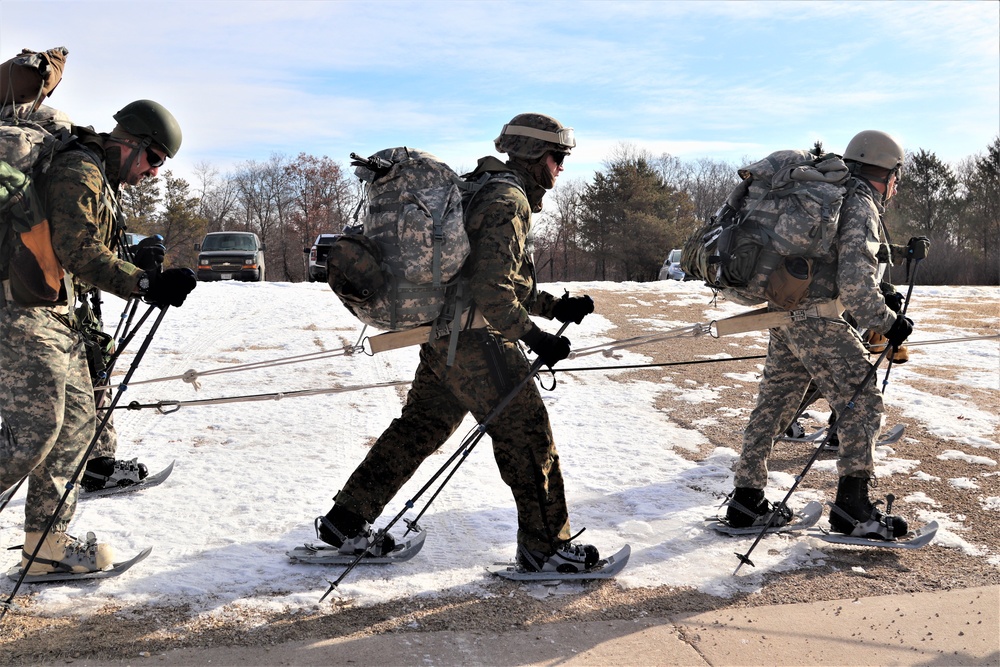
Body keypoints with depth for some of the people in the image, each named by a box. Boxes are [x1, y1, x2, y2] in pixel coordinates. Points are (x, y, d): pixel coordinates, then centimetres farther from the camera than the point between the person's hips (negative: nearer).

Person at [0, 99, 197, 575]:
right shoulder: (78, 172, -13)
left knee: (76, 424, 9)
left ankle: (47, 544, 15)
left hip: (57, 315, 10)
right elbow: (77, 251, -24)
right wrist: (146, 283, -29)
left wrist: (139, 264, 8)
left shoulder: (100, 182, 19)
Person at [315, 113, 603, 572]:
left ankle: (346, 520, 22)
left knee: (420, 426, 15)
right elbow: (492, 290, -22)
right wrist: (536, 337, -18)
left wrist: (555, 306, 16)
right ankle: (545, 546, 11)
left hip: (444, 336, 10)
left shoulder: (488, 192, 20)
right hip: (476, 340, -10)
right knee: (526, 434, 0)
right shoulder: (509, 201, -13)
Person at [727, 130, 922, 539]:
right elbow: (855, 280, -19)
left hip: (785, 312, 10)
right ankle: (852, 507, -3)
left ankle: (746, 502, 18)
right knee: (862, 403, -3)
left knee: (774, 404, 12)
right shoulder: (861, 206, -8)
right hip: (817, 319, -10)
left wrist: (880, 297, 26)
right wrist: (887, 321, -12)